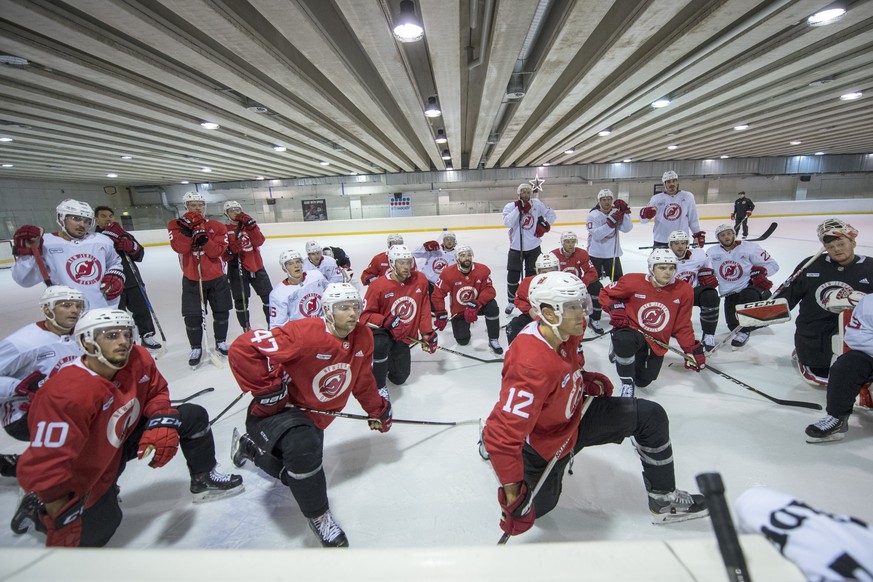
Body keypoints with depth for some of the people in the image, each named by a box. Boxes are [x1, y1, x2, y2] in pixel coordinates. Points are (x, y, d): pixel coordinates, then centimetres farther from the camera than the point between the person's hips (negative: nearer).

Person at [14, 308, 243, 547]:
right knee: (95, 534, 1)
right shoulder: (66, 393, -35)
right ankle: (37, 509, 26)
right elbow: (45, 464, -33)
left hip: (123, 440, 6)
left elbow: (157, 392, 0)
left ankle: (204, 480, 16)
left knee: (194, 416, -2)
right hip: (85, 472, -6)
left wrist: (162, 423, -18)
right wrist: (62, 515, -28)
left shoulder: (138, 359, -18)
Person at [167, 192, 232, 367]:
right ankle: (196, 348, 18)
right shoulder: (177, 225, -2)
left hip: (217, 277, 1)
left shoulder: (216, 227, -1)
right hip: (192, 280, -1)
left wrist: (204, 240, -26)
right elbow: (180, 248, -18)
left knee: (222, 312, 11)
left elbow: (218, 251, -11)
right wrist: (187, 228, -28)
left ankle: (221, 342, 31)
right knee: (192, 317, -1)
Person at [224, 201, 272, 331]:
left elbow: (259, 241, -9)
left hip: (256, 265, 3)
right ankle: (246, 329, 16)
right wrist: (231, 250, -25)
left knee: (269, 296, 6)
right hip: (237, 268, -2)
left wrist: (250, 224, -16)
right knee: (240, 301, 2)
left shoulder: (249, 224, 7)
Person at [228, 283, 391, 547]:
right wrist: (267, 388, -27)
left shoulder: (363, 338, -8)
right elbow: (242, 348, -31)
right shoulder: (305, 333, -31)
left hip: (313, 417, 7)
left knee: (299, 475, 22)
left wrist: (378, 410, 16)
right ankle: (318, 516, -8)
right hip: (275, 410, -7)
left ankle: (250, 446, 50)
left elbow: (363, 381, 9)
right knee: (304, 447, -37)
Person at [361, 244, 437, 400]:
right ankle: (379, 386, -16)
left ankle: (387, 359, 45)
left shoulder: (420, 280, -9)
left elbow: (424, 308, 2)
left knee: (400, 378, 11)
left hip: (404, 336, 5)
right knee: (381, 345, -41)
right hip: (382, 331, -4)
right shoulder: (378, 286, -23)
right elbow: (365, 315, -17)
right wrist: (386, 321, -32)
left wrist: (427, 333, -1)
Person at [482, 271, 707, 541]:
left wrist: (584, 378, 1)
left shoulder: (568, 329, -16)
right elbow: (503, 435, -40)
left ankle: (663, 499, 17)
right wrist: (513, 496, -35)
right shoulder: (531, 367, -41)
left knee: (651, 416, 0)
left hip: (574, 415, 7)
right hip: (544, 441, -7)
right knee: (537, 507, 13)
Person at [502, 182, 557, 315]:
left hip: (533, 247, 2)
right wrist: (519, 208, -24)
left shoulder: (537, 204, 0)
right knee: (513, 276, -1)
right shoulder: (510, 206, -7)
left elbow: (551, 214, 9)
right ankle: (512, 302, 20)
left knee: (531, 276, 12)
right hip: (516, 247, -2)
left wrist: (545, 225, -7)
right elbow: (508, 223, -23)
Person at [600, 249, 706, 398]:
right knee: (624, 341, -41)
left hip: (657, 342, 4)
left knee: (643, 381, 14)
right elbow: (606, 293, -3)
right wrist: (614, 308, -22)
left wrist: (692, 349, -3)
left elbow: (682, 325, 0)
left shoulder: (684, 291, -11)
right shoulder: (633, 281, -19)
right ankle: (627, 383, -12)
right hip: (631, 330, -4)